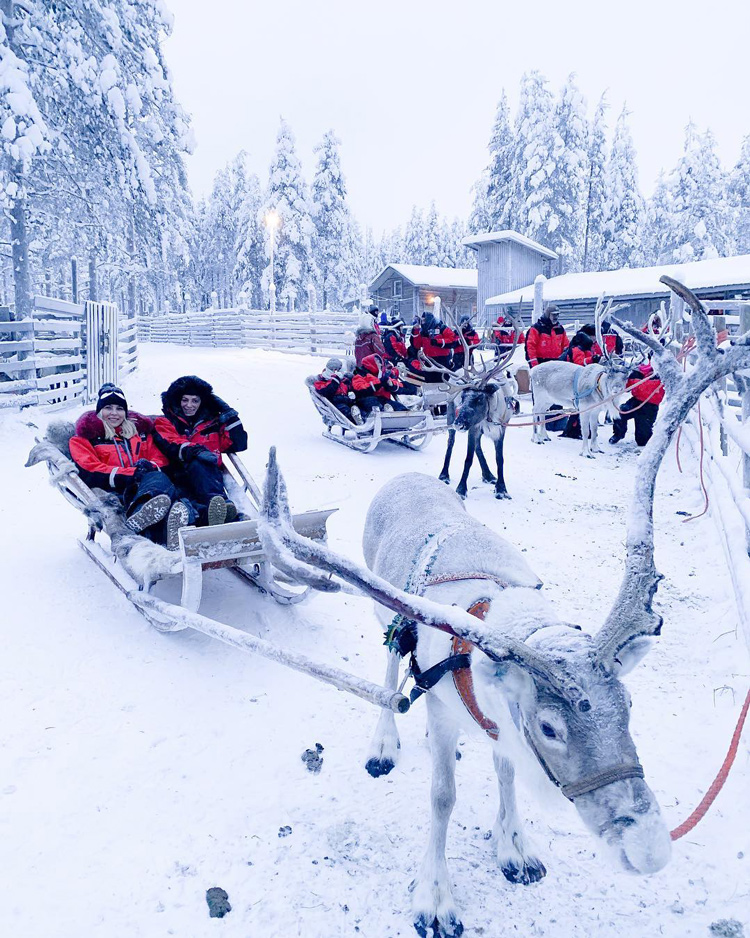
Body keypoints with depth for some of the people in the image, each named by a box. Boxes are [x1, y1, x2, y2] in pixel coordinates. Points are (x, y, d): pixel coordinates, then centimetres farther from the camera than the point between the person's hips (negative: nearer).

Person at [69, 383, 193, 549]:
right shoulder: (85, 437, 19)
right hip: (114, 493, -3)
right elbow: (88, 472, 1)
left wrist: (150, 467, -7)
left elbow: (161, 458, 20)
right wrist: (131, 474, -13)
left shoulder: (140, 429, 31)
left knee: (157, 478, -36)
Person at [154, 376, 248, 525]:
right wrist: (194, 451, -20)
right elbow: (169, 445, 0)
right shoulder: (165, 423, 23)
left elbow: (239, 444, 23)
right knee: (197, 464, -37)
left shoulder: (212, 423, 30)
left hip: (210, 474, 1)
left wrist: (229, 415, 18)